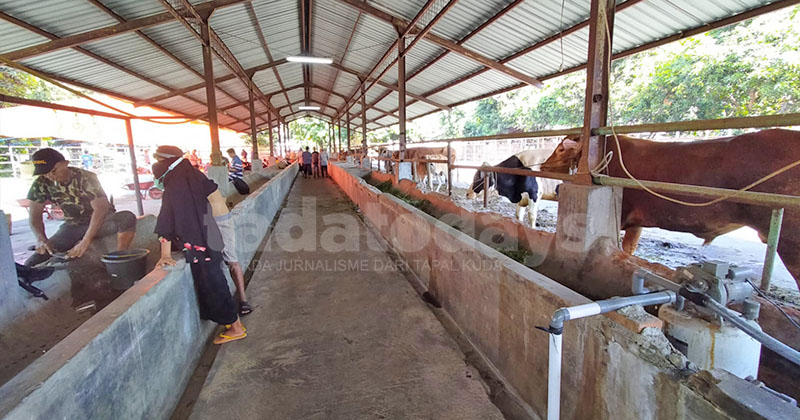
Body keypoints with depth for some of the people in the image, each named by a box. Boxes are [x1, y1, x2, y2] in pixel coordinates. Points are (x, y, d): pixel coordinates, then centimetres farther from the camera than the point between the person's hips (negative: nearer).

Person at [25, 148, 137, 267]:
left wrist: (85, 241, -37)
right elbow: (35, 216, -3)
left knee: (128, 217, -38)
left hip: (102, 221, -3)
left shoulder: (87, 178, -19)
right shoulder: (41, 184, -5)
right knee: (32, 264, -13)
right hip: (73, 226, 4)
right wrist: (41, 239, -25)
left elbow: (100, 208, -29)